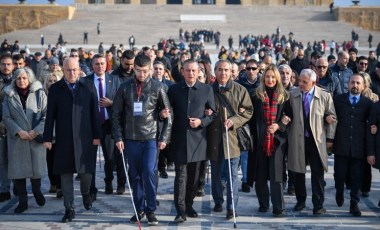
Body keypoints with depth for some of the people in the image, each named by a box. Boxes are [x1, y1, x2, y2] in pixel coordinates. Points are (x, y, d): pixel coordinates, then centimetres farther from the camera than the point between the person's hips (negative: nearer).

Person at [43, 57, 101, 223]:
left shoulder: (88, 86, 2)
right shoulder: (55, 89, 3)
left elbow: (94, 112, 2)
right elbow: (50, 115, 2)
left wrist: (97, 135, -2)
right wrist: (47, 138, -2)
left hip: (85, 138, 0)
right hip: (63, 139, 1)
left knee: (86, 171, 2)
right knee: (65, 173, 3)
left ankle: (85, 193, 34)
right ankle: (69, 209, 13)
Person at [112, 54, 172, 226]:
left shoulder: (157, 87, -1)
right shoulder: (125, 87, 3)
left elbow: (167, 114, 2)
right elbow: (116, 114, 6)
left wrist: (164, 138, -3)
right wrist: (118, 137, 0)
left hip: (151, 138, -2)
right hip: (131, 139, 2)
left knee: (149, 172, -11)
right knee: (135, 176, 8)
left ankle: (151, 210, 0)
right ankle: (139, 209, 18)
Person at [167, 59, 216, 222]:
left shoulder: (206, 89, 4)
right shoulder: (174, 89, 5)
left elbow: (214, 113, 5)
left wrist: (201, 122, -9)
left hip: (198, 138, 1)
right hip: (179, 138, -1)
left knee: (194, 175, 9)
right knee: (181, 175, -5)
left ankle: (189, 205, 24)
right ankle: (180, 211, -5)